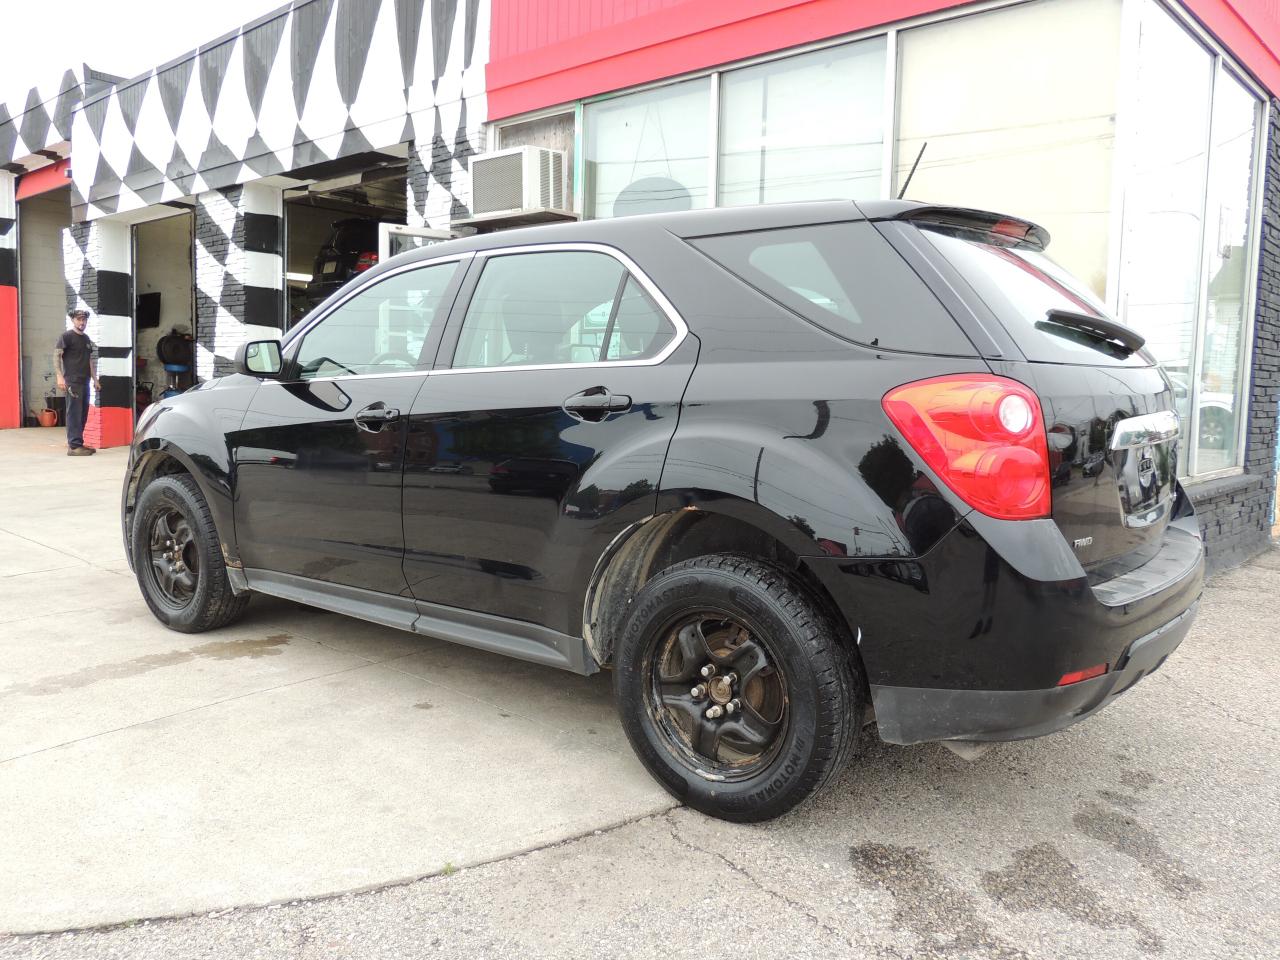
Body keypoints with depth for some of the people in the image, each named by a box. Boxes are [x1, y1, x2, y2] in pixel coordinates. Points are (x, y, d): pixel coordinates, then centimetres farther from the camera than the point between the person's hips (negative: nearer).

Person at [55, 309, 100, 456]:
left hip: (85, 382, 8)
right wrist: (60, 376, -20)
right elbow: (57, 355, -10)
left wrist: (95, 379, 22)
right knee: (74, 413, -10)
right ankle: (74, 446, -10)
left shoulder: (86, 339, 20)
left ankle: (78, 443, 15)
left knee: (83, 414, 8)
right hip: (72, 381, -8)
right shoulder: (66, 336, -2)